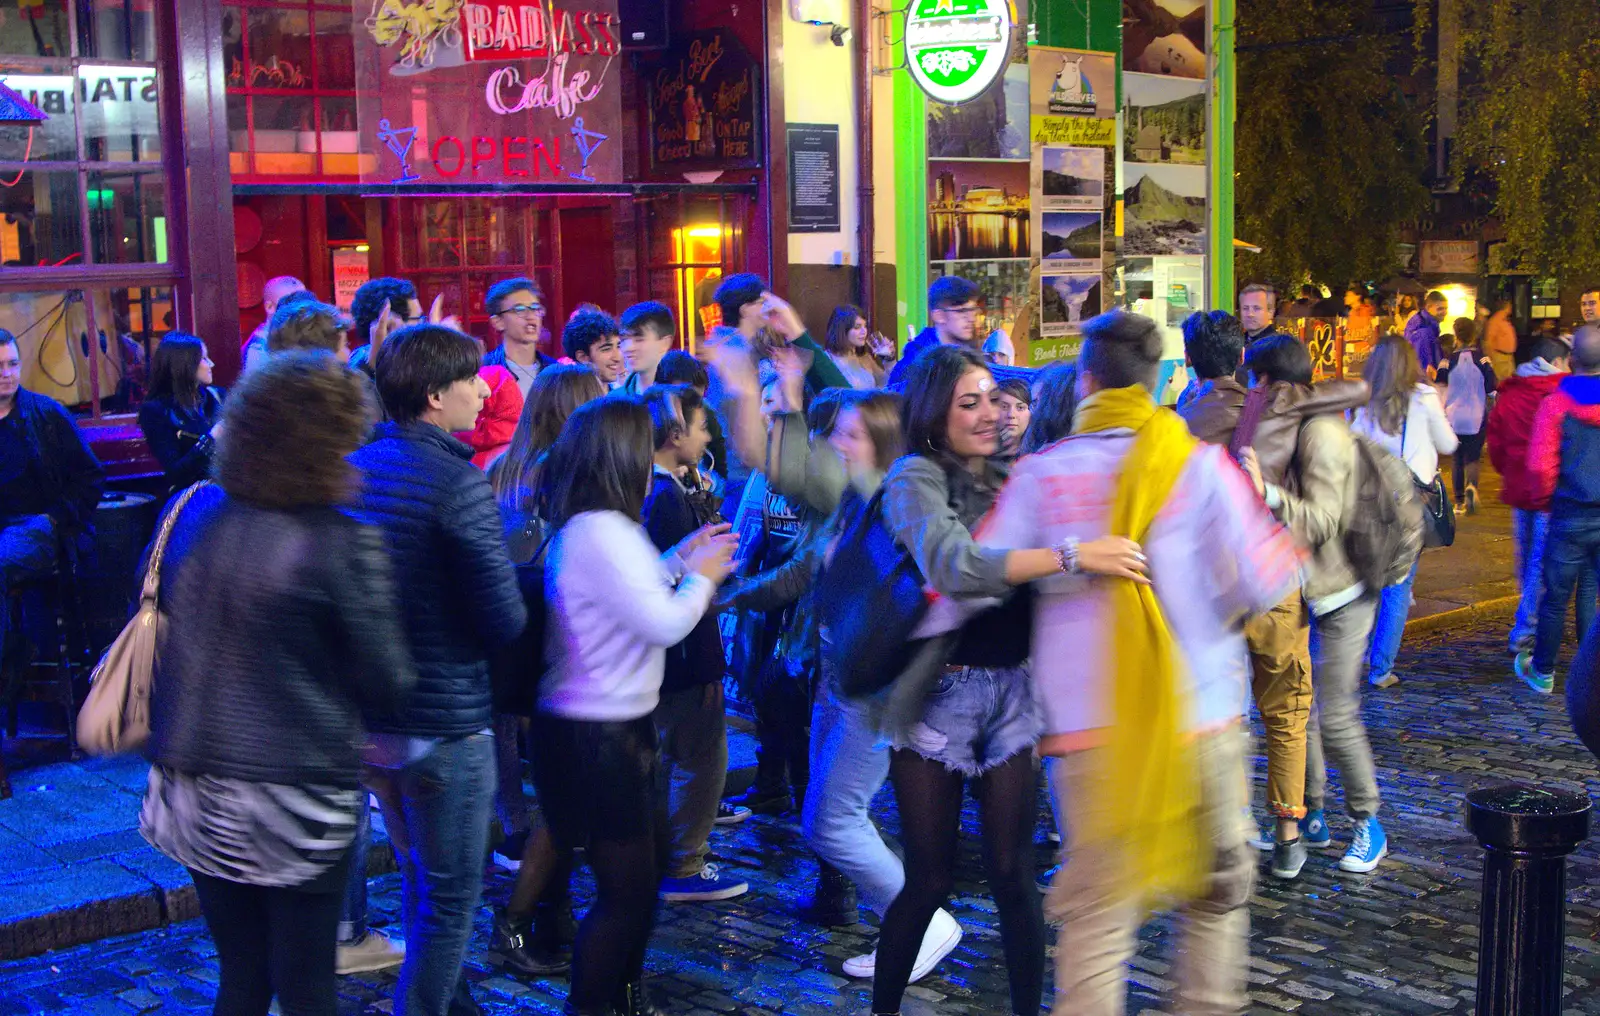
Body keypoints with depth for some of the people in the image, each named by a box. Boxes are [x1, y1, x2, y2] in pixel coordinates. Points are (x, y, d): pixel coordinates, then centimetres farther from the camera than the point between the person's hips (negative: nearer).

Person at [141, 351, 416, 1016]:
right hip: (294, 798, -5)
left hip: (194, 790, 5)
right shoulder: (346, 543, -15)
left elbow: (167, 614, 11)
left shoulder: (197, 514, 0)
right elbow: (387, 684, -11)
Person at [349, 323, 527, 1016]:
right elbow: (505, 620, -20)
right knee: (450, 896, 8)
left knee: (420, 877, 25)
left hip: (369, 717, 8)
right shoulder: (460, 482, -20)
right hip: (444, 720, -8)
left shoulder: (355, 467, 2)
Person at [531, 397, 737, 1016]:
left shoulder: (583, 527, 9)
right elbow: (664, 623, -23)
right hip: (597, 736, -11)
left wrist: (679, 560, 14)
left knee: (639, 879, 22)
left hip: (612, 727, 11)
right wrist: (701, 576, -6)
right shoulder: (603, 531, -23)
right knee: (626, 890, 1)